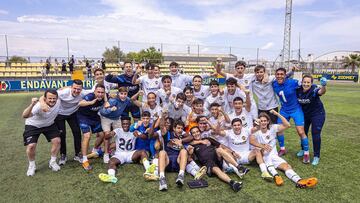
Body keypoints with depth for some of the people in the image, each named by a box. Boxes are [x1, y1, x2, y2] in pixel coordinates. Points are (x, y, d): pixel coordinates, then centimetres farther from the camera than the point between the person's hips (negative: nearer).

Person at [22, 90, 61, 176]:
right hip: (33, 125, -4)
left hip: (49, 124, 4)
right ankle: (31, 166, 14)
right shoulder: (39, 105, -39)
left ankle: (52, 162, 15)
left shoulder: (58, 101, -24)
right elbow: (24, 116, -55)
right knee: (31, 146, -15)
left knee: (57, 141, -8)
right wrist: (32, 105, -68)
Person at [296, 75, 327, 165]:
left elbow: (322, 92, -50)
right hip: (304, 114, 5)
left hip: (317, 114, -5)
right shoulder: (298, 90, -14)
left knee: (315, 134, -8)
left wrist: (323, 86, -69)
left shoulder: (314, 89, -27)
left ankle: (316, 156, 8)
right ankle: (304, 149, 41)